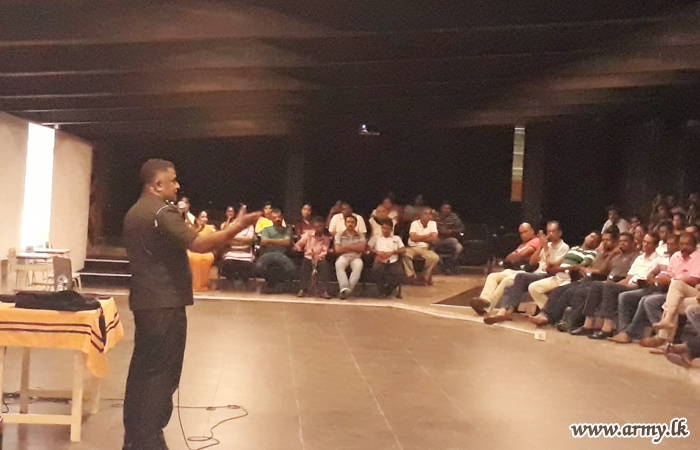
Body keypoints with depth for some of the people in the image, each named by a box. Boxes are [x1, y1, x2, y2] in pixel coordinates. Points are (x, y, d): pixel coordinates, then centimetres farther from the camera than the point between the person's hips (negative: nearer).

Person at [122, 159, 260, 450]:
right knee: (161, 373, -3)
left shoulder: (134, 213, 16)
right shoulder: (162, 212, -17)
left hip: (144, 300, 10)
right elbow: (197, 244, -28)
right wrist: (237, 227, -24)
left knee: (143, 368, 15)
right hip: (165, 303, -10)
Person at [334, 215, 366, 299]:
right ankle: (344, 288, -52)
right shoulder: (339, 235, 17)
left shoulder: (360, 235, 19)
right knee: (339, 264, -37)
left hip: (356, 257, 0)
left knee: (359, 265, -37)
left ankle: (349, 289, -47)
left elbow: (361, 248, 0)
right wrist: (354, 247, 5)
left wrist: (346, 246, 0)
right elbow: (337, 250, 3)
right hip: (343, 257, 0)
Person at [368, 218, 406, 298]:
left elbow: (403, 250, 17)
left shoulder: (396, 238, 30)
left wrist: (393, 252, -1)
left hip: (393, 262, 1)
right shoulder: (375, 238, 27)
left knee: (397, 275, -33)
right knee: (376, 270, -38)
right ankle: (382, 289, -17)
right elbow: (368, 247, 13)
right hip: (380, 261, -1)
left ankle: (386, 290, -11)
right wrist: (377, 252, -6)